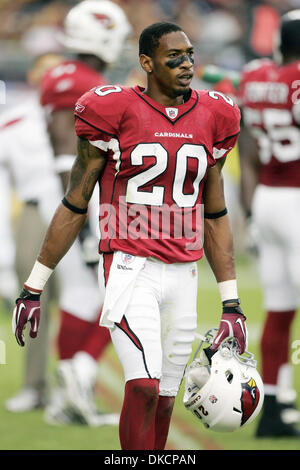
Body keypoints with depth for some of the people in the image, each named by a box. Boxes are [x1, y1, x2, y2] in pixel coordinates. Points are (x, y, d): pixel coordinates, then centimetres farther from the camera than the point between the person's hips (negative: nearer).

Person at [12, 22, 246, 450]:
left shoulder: (211, 119, 8)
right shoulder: (115, 113, -5)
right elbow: (74, 205, 2)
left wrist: (231, 305, 11)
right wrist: (34, 287, 3)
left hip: (183, 274, 5)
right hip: (130, 268, -5)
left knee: (163, 399, 6)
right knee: (144, 387, -19)